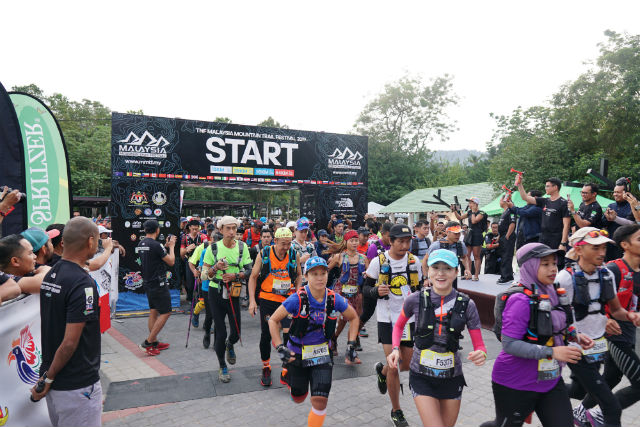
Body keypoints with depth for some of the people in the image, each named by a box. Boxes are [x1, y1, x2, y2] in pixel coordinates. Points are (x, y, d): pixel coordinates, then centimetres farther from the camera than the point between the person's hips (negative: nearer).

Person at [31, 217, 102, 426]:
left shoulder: (50, 274, 4)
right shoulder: (82, 284, -23)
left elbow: (51, 327, 13)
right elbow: (70, 342, -25)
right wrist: (49, 378, -12)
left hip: (54, 380, 9)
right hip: (77, 385, -9)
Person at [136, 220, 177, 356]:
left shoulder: (140, 244, 7)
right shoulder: (156, 245, -20)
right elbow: (171, 261, -13)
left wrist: (165, 246, 18)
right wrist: (171, 246, 1)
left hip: (147, 282, 9)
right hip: (158, 283, -9)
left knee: (153, 312, 15)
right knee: (166, 313, -2)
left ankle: (154, 342, 22)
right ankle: (148, 342, -4)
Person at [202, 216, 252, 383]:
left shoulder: (242, 247, 1)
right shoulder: (213, 248, -2)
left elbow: (249, 271, 2)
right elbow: (204, 275, 0)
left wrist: (235, 276, -16)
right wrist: (216, 267, -19)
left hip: (234, 293, 1)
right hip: (216, 293, -1)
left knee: (236, 332, 1)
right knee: (220, 331, 1)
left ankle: (229, 346, 39)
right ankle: (222, 367, 21)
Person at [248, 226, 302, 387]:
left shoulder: (294, 255, -3)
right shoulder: (264, 254, -7)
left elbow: (299, 275, 14)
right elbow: (253, 277, 1)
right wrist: (252, 300, -5)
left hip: (287, 300, 0)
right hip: (267, 300, 0)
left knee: (289, 335, -10)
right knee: (266, 336, 7)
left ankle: (286, 373, 3)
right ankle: (266, 368, 30)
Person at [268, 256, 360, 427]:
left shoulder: (335, 300, -13)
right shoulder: (297, 299, -20)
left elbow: (353, 318, 6)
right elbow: (273, 320, -8)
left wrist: (351, 344, -1)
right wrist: (280, 348, -15)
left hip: (322, 354, 1)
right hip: (297, 353, -1)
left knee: (320, 400, -11)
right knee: (298, 398, 17)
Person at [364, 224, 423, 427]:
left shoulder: (414, 261, 2)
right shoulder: (378, 261, -8)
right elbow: (366, 288, 0)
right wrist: (377, 291, -21)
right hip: (388, 319, -4)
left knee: (407, 364, 11)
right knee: (394, 367, -5)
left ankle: (382, 370, 45)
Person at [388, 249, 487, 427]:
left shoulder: (466, 305, -9)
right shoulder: (415, 300, -10)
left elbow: (480, 345, -5)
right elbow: (399, 326, 8)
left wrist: (481, 354, -27)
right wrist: (395, 349, -8)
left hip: (452, 378, 2)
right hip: (422, 377, -2)